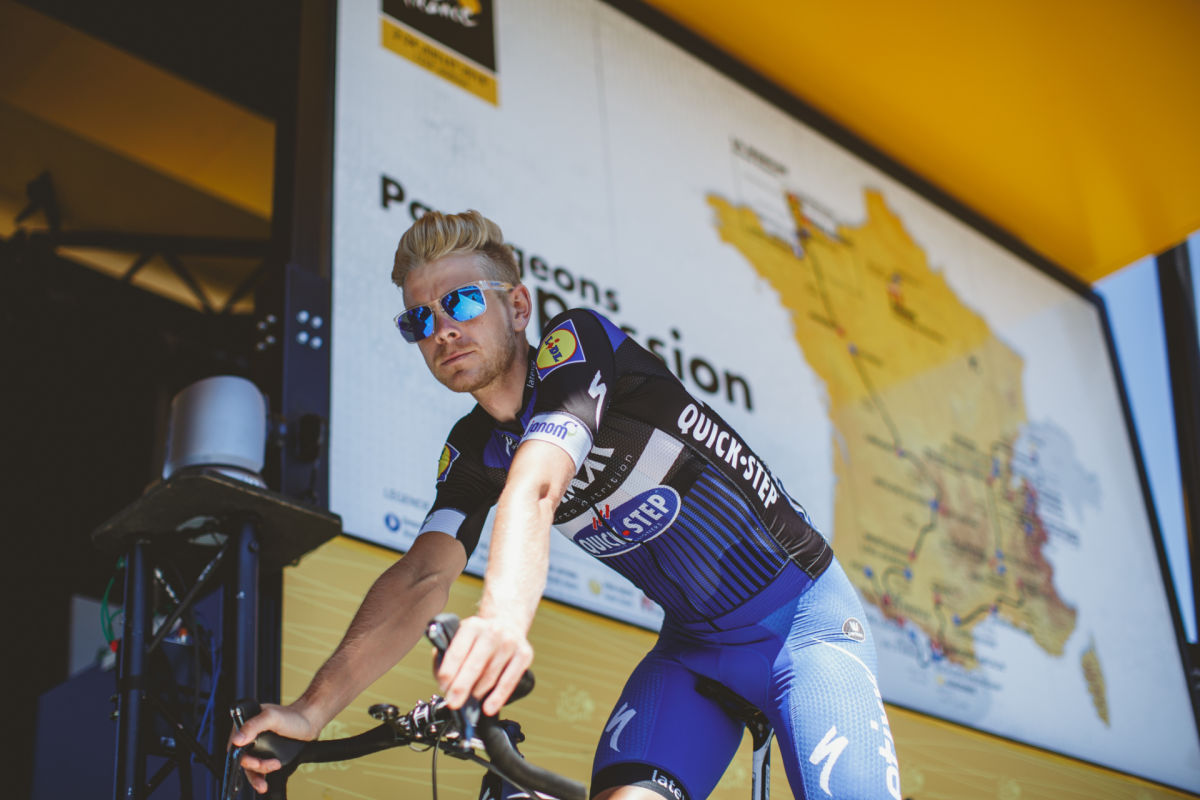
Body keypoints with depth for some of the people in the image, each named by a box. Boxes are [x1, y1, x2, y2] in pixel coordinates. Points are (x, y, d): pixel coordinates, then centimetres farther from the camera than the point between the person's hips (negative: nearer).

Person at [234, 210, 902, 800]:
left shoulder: (579, 343, -19)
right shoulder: (473, 453, -1)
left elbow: (533, 489, -39)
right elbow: (422, 577, -14)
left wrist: (502, 619, -56)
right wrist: (314, 709, -28)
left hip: (804, 618, -5)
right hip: (695, 649, 5)